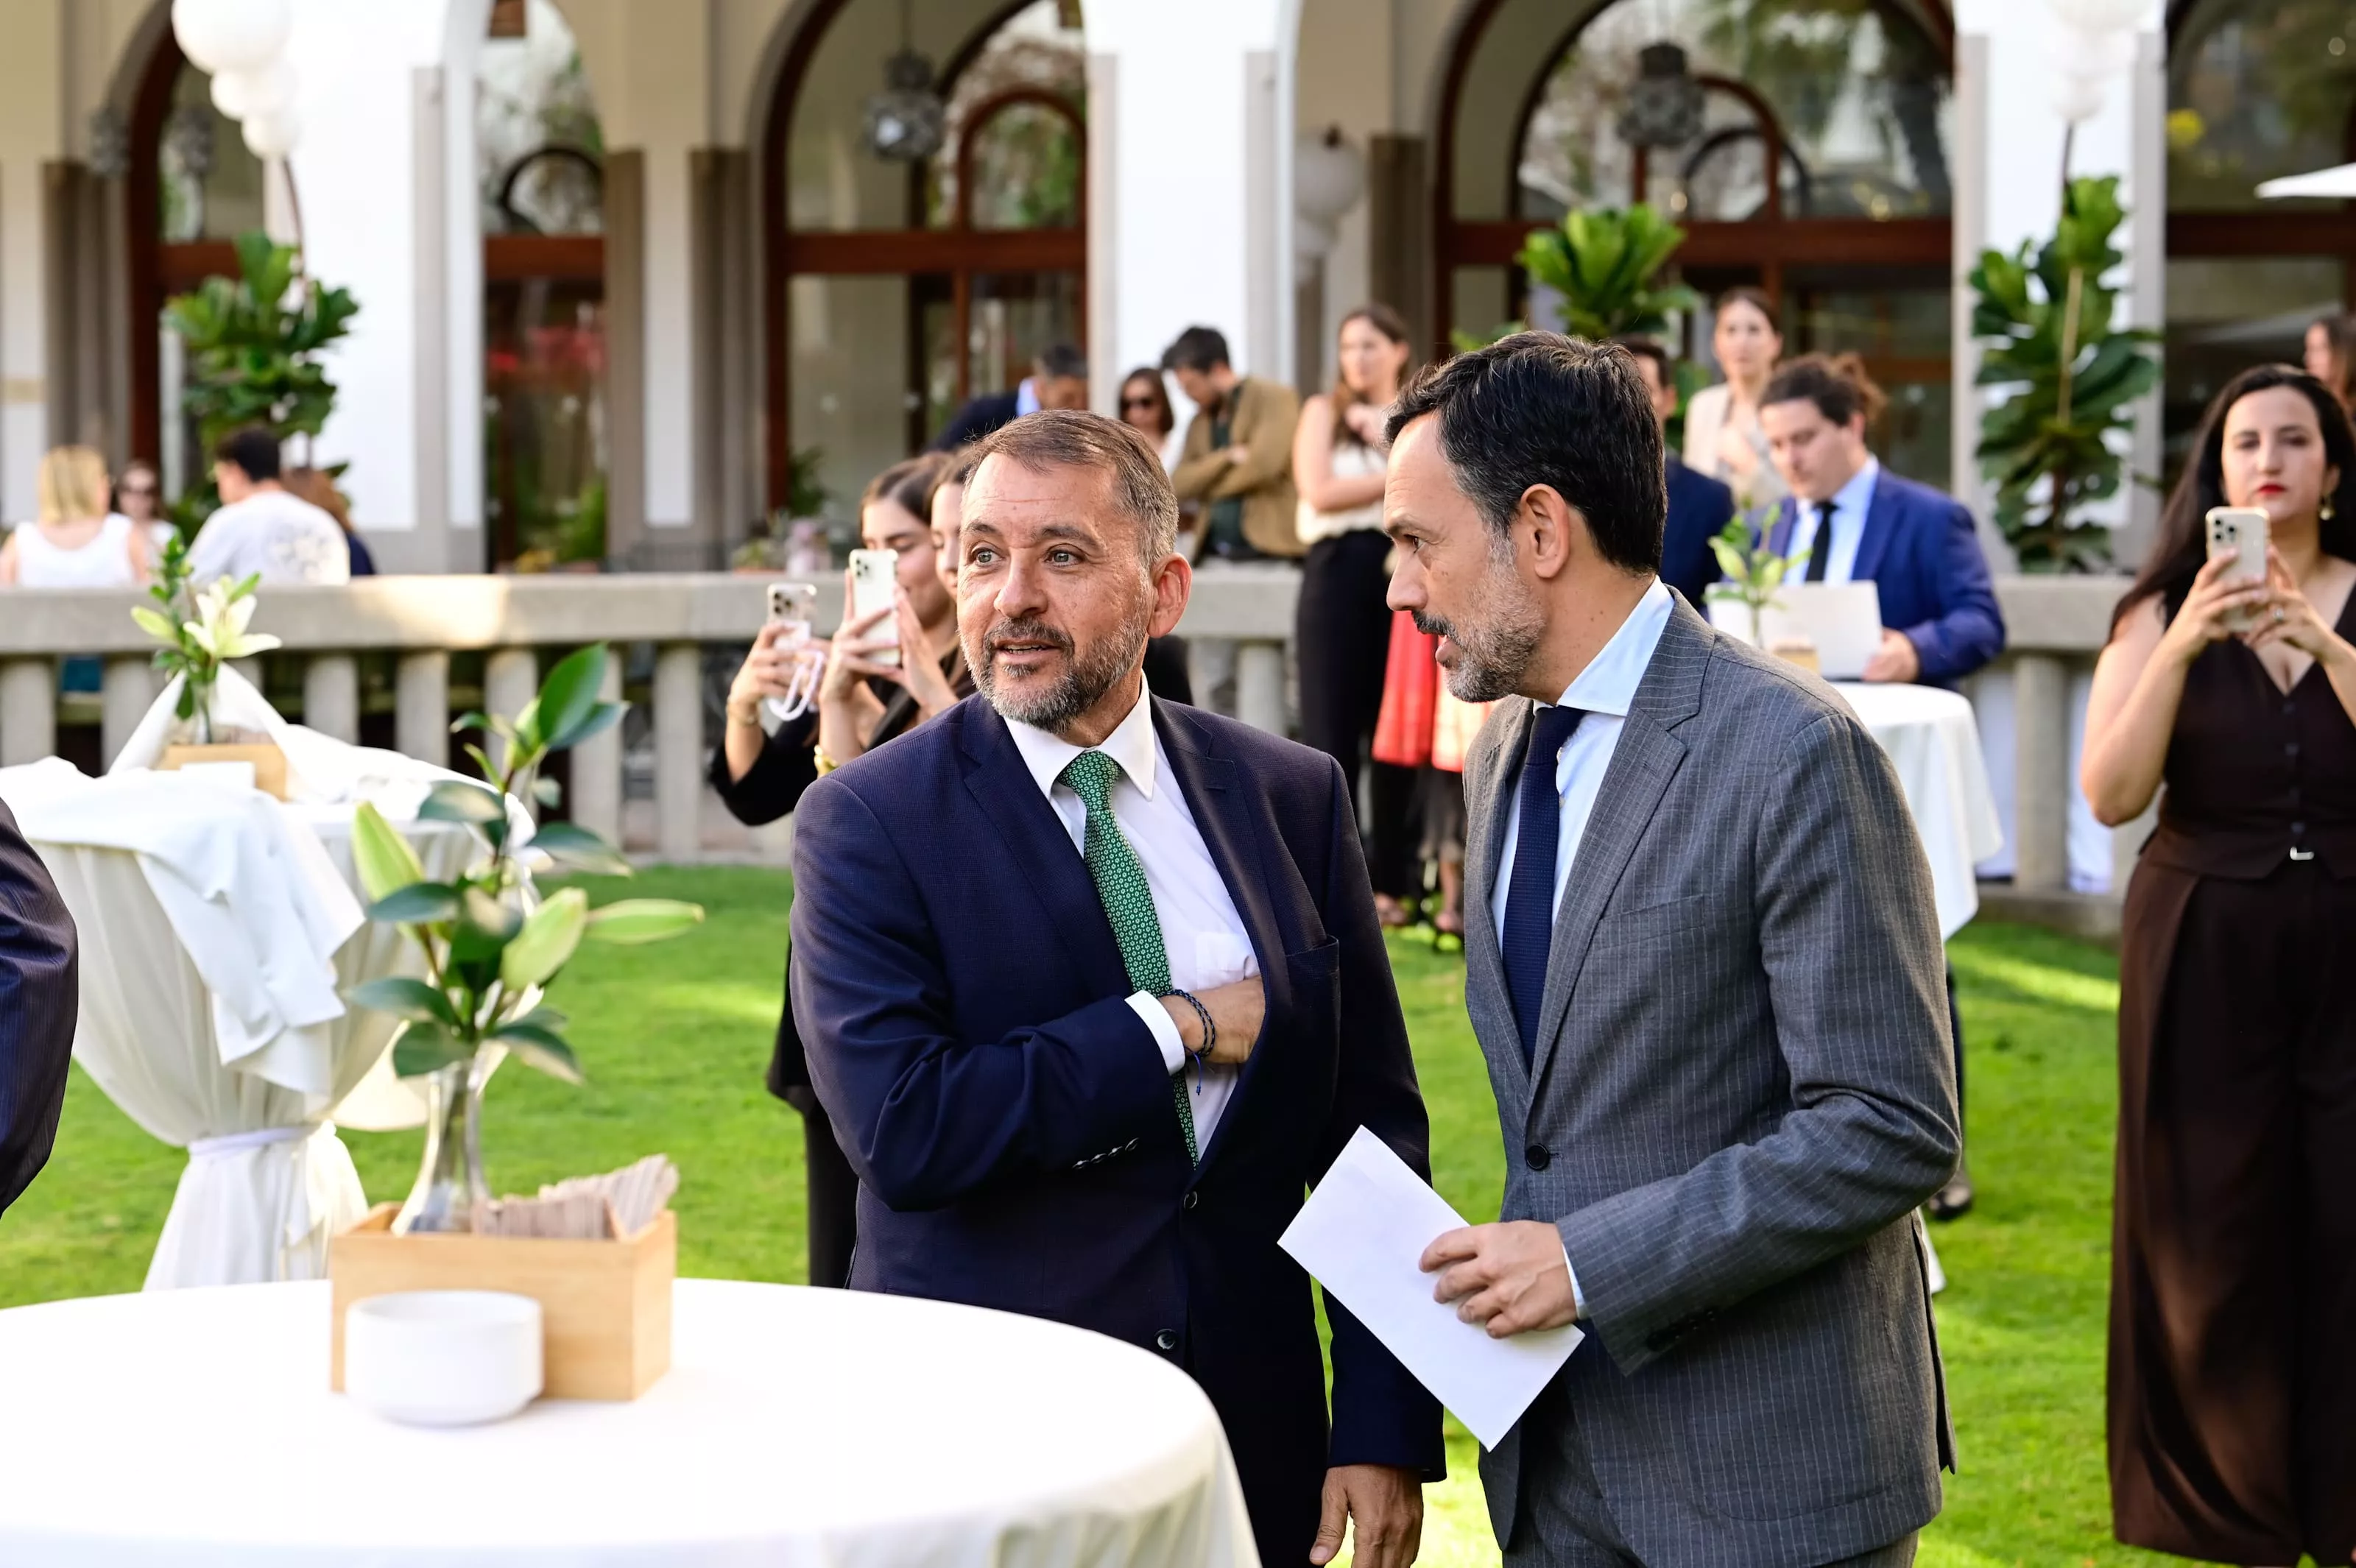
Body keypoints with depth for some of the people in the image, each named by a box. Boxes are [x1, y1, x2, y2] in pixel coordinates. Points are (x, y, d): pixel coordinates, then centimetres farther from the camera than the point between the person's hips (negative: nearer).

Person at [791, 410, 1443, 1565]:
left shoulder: (1293, 798, 2)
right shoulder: (869, 821, -8)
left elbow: (1371, 1129, 2)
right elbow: (900, 1126, -20)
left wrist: (1384, 1430, -3)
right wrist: (1178, 1028, -15)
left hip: (1252, 1429, 3)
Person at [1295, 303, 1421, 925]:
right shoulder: (1324, 411, 9)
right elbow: (1320, 492, -6)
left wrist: (1396, 441, -7)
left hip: (1406, 575, 2)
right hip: (1339, 571, -2)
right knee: (1332, 729, -3)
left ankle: (1390, 880, 10)